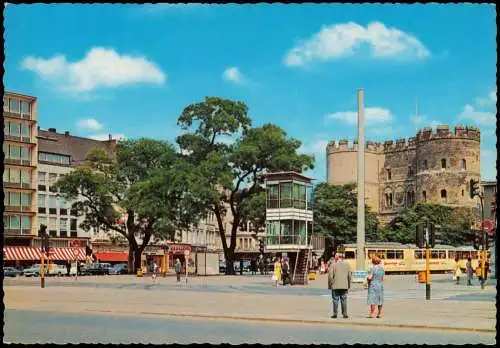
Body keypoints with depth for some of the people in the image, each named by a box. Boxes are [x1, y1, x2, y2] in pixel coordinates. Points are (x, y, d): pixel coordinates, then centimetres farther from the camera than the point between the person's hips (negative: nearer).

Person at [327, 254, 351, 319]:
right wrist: (348, 285, 15)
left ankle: (335, 314, 3)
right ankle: (345, 314, 6)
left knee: (335, 300, 4)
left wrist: (330, 285, 1)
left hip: (335, 286, -3)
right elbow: (349, 276, 7)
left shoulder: (333, 265, -6)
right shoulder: (346, 264, 4)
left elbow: (330, 276, -9)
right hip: (344, 286, 3)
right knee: (344, 300, 8)